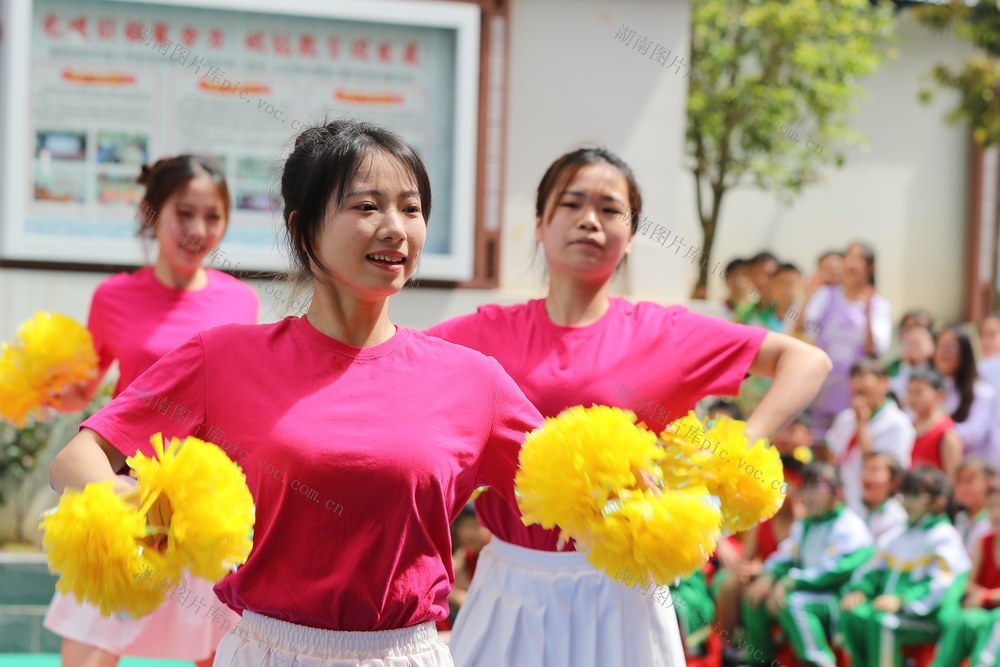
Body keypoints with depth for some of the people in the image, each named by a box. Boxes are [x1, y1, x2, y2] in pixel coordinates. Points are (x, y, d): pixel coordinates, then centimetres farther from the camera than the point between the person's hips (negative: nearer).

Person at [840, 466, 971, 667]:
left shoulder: (945, 536, -3)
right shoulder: (903, 535, 23)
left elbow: (938, 585, -15)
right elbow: (876, 567, 20)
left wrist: (901, 601, -24)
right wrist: (860, 590, 0)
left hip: (929, 619, -8)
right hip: (896, 610, 8)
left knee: (881, 620, -32)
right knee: (854, 613, -16)